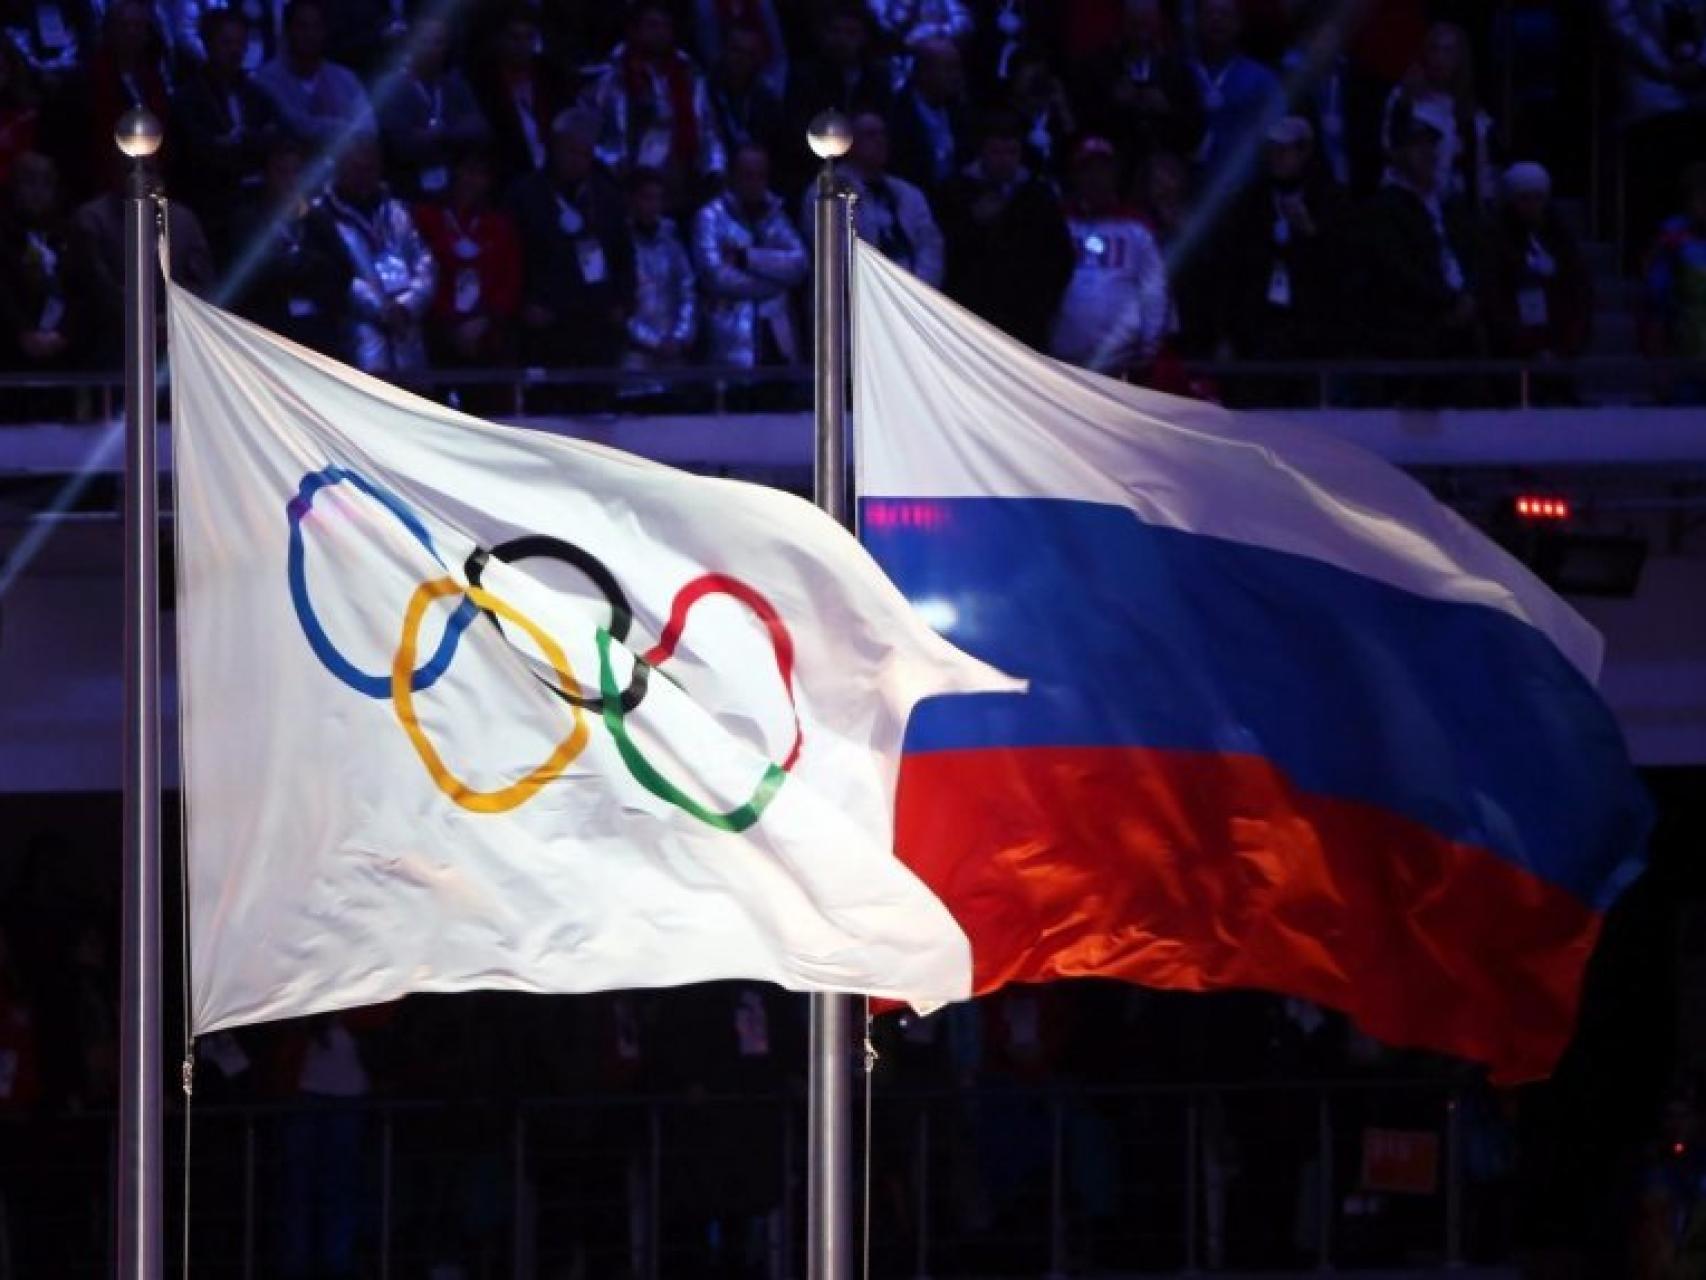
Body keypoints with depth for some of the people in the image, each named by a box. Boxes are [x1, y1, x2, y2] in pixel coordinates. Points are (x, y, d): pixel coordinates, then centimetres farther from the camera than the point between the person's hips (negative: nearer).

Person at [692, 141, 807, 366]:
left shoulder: (774, 213, 15)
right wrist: (773, 283, -3)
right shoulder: (712, 216, 0)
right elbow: (716, 275, -12)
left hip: (778, 337, 4)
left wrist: (747, 258, -9)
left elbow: (799, 263, 1)